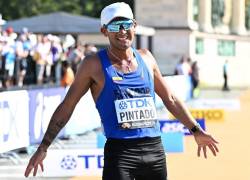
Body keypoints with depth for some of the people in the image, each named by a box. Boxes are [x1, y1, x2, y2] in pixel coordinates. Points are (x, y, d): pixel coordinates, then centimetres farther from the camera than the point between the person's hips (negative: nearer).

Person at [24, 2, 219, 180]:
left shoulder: (146, 58, 12)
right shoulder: (94, 64, -1)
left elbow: (170, 99, 23)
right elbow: (66, 107, 2)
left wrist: (196, 130, 22)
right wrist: (43, 148, -1)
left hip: (154, 150, 5)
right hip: (119, 152, -5)